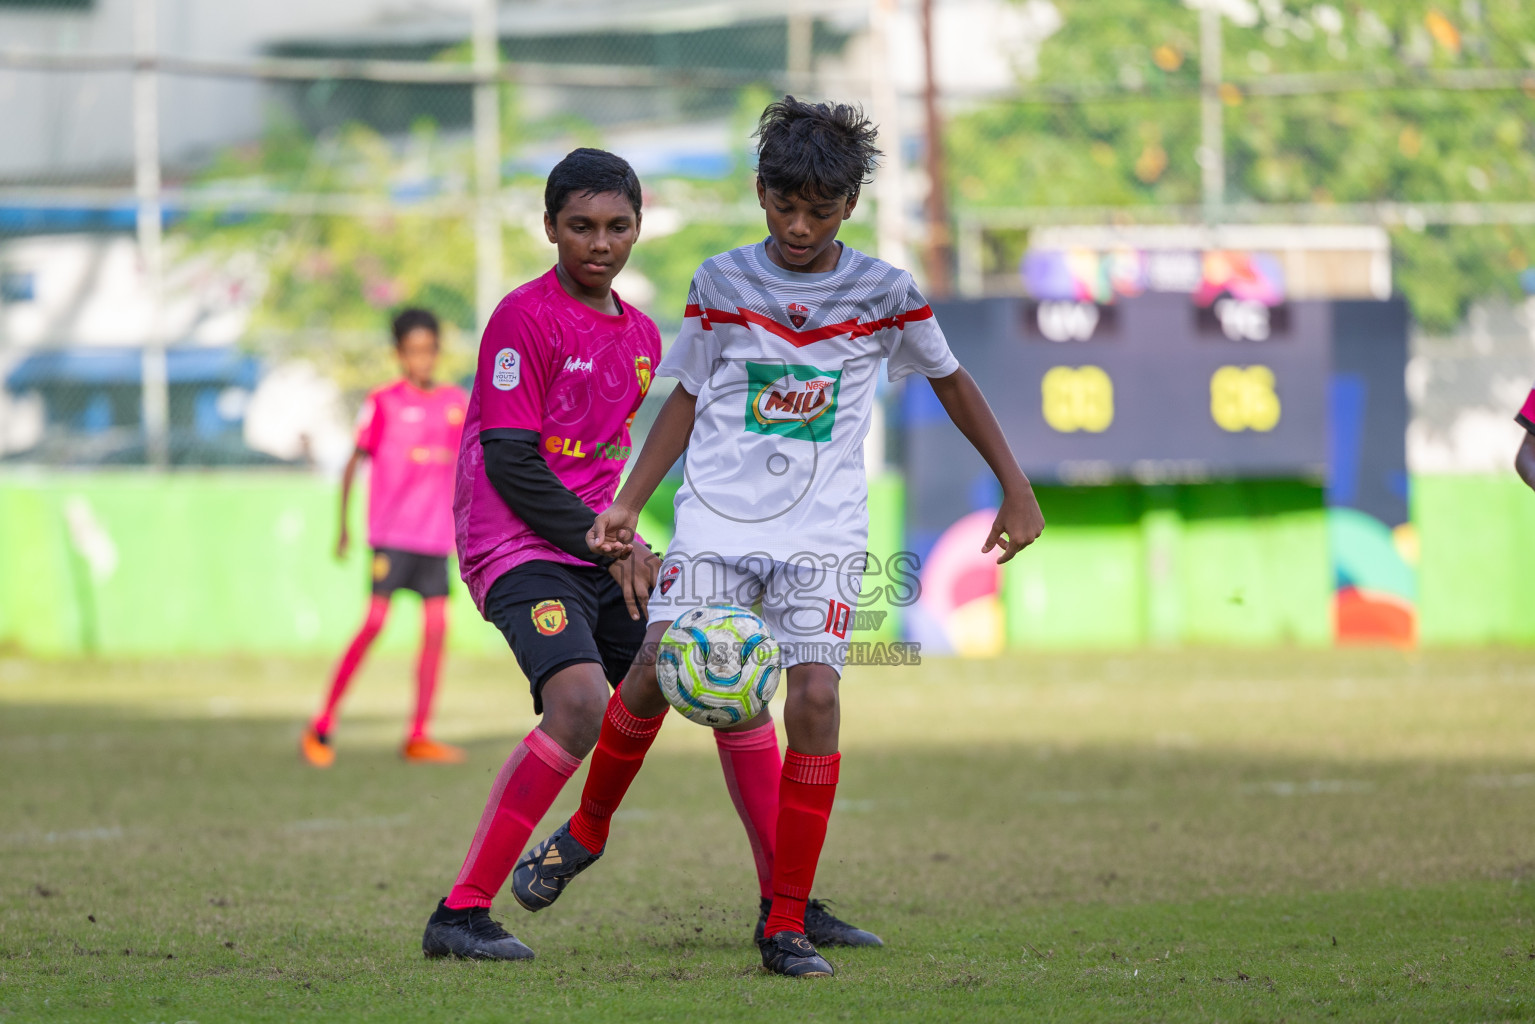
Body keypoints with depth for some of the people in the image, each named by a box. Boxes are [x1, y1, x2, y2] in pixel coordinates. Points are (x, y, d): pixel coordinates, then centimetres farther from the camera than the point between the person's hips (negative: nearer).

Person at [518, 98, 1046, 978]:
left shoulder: (884, 293, -1)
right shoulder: (721, 283, 2)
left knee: (815, 695, -16)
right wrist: (628, 505, 7)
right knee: (658, 669, -15)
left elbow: (950, 380, 13)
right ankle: (588, 828, 14)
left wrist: (1016, 488, 12)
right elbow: (689, 396, 13)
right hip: (717, 518, 1)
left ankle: (787, 926, -9)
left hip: (822, 533, -1)